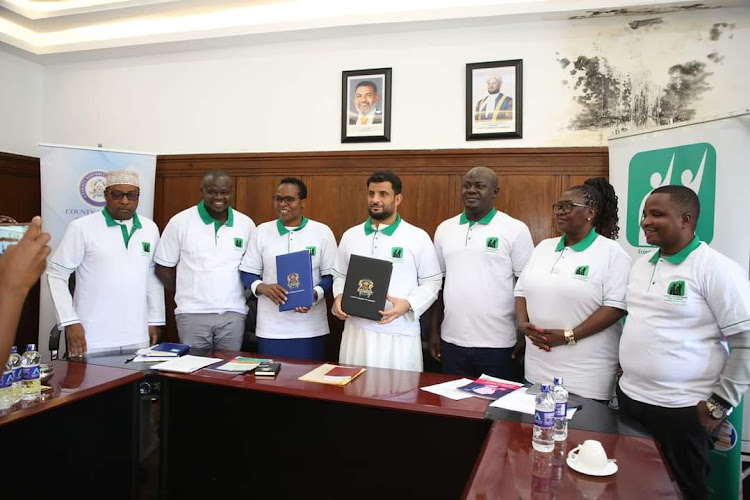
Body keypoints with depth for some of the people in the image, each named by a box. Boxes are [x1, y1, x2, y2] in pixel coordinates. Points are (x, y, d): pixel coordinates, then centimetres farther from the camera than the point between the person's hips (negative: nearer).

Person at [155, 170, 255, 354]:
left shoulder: (246, 224, 5)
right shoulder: (180, 222, -1)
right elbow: (163, 267, 5)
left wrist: (245, 294, 2)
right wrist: (185, 294, 3)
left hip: (233, 313, 2)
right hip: (193, 313, -1)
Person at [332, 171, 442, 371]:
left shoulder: (418, 237, -1)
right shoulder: (350, 235, 11)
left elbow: (432, 282, 1)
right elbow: (340, 276, 18)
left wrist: (408, 304, -15)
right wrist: (339, 297, -3)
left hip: (399, 335, -3)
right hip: (356, 331, 3)